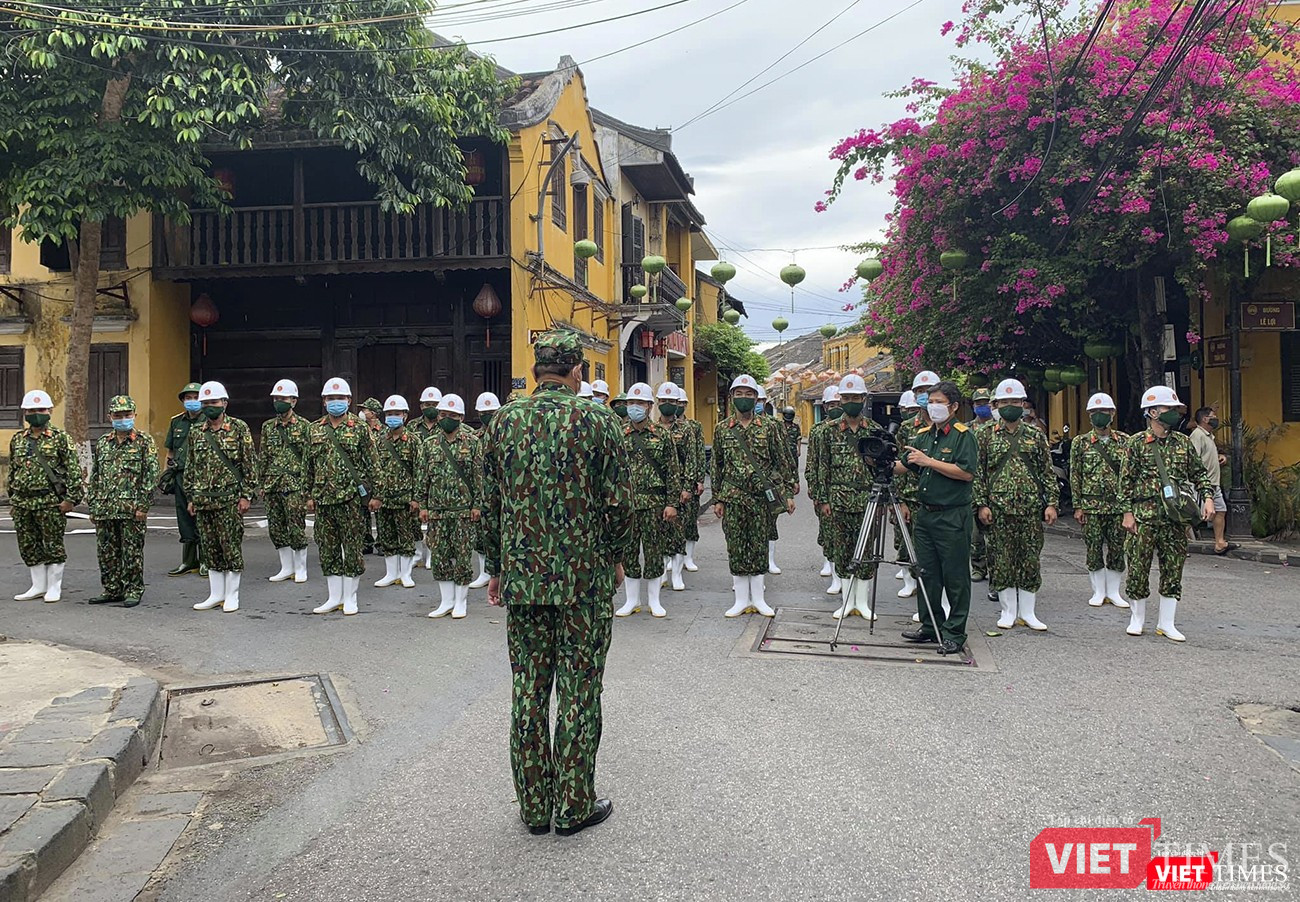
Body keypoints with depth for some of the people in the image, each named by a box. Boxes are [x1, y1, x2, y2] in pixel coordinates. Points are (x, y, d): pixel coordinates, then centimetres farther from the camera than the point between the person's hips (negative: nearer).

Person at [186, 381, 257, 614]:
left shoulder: (239, 428, -2)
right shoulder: (196, 433, 12)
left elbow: (250, 464, -4)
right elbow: (190, 467, 17)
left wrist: (246, 496, -9)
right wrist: (191, 497, 13)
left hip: (229, 499, -5)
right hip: (203, 500, 5)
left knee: (231, 547, -1)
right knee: (209, 548, 9)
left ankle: (232, 596, 7)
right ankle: (216, 594, 18)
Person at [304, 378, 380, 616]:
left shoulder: (360, 428, -1)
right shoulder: (315, 429, 11)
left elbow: (372, 463, -2)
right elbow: (309, 466, 16)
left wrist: (374, 495, -6)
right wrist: (309, 496, 12)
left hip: (352, 497, -4)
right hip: (323, 498, 5)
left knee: (353, 549, 1)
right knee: (327, 549, 9)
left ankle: (350, 599, 10)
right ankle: (334, 598, 19)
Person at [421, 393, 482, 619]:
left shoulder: (472, 442, -1)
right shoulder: (431, 445, 9)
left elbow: (478, 476, -2)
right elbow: (425, 477, 13)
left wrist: (477, 505, -7)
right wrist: (423, 505, 9)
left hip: (463, 510, -4)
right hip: (436, 510, 4)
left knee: (462, 557, 1)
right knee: (439, 556, 6)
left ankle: (460, 602, 12)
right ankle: (447, 602, 16)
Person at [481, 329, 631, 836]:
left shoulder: (503, 423, 3)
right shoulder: (597, 422, -7)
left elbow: (489, 505, 6)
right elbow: (619, 503, -6)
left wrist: (496, 569, 15)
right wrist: (615, 559, 9)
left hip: (522, 578, 3)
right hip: (586, 578, -3)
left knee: (528, 694, 10)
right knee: (578, 694, 6)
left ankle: (534, 807, 20)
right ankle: (574, 808, 15)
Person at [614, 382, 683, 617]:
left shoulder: (662, 435, 1)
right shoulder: (619, 435, 6)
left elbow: (673, 471, 0)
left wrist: (672, 503, -5)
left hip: (655, 503, -2)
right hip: (626, 503, 2)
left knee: (654, 551, 4)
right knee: (628, 551, 6)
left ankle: (654, 600, 16)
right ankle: (632, 600, 17)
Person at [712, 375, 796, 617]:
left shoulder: (768, 427, 2)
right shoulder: (723, 429, 4)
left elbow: (783, 462, 5)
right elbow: (717, 466, 8)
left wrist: (789, 493, 0)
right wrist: (717, 499, 6)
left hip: (762, 497, 0)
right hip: (733, 497, 1)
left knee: (759, 545, 6)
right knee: (736, 547, 3)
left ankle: (758, 597, 16)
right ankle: (741, 599, 13)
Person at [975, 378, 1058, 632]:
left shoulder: (1036, 435, 9)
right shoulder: (986, 435, 5)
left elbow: (1047, 472, 9)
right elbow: (978, 473, 3)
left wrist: (1051, 503, 1)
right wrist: (982, 504, -5)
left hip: (1031, 508, 1)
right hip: (999, 508, -1)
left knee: (1031, 559, 4)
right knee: (1002, 560, 2)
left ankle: (1027, 612, 13)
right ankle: (1008, 611, 12)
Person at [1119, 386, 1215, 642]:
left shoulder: (1183, 442, 10)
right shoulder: (1136, 443, -1)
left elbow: (1199, 473, 17)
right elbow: (1126, 481, -1)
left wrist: (1207, 497, 2)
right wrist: (1127, 512, -6)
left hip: (1176, 517, 4)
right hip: (1144, 517, -4)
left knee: (1173, 569, 6)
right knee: (1138, 568, 1)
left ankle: (1166, 623, 15)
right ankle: (1137, 618, 16)